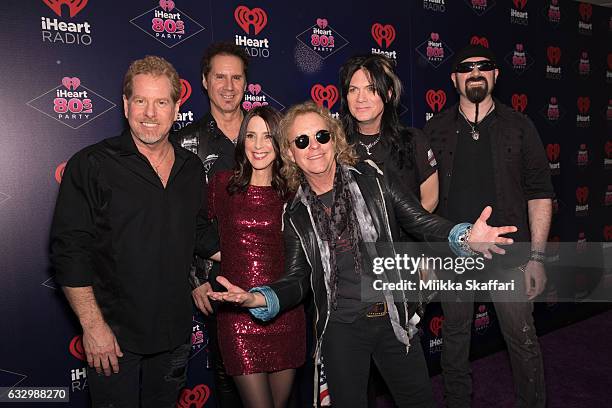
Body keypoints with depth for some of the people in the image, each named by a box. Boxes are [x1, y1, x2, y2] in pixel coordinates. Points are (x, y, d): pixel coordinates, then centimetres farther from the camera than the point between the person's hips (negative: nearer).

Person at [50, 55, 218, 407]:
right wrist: (92, 325, -16)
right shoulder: (91, 165, -11)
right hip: (113, 337, -4)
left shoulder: (192, 168, 4)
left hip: (175, 335, 5)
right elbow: (70, 252, -13)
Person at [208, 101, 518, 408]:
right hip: (341, 328, 0)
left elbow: (422, 221, -5)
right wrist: (258, 298, -18)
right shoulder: (296, 215, -1)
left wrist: (466, 236, -23)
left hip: (394, 318, 0)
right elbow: (297, 280, 1)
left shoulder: (371, 181, -5)